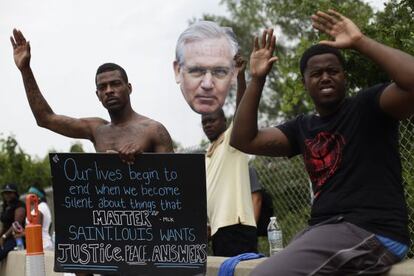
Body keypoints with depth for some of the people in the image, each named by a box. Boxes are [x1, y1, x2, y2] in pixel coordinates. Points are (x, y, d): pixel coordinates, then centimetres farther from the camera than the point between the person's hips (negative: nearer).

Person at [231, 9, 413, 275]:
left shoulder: (367, 106, -1)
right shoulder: (302, 128, 17)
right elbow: (244, 141, 13)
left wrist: (360, 41, -18)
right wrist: (257, 80, 7)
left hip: (371, 233, -8)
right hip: (324, 229, 8)